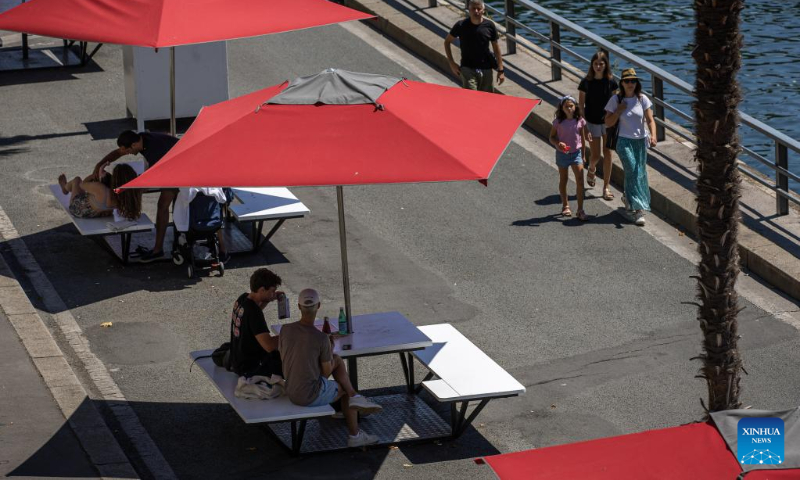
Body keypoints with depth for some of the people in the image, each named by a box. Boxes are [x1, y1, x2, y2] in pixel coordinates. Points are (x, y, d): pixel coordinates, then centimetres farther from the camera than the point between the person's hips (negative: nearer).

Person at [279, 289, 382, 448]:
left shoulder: (285, 329, -8)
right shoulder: (321, 338, -21)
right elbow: (327, 372, -9)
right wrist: (330, 350, 11)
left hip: (291, 391, 6)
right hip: (312, 395, -6)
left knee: (338, 360, 18)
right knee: (346, 391, 25)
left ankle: (355, 397, 17)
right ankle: (354, 436, 34)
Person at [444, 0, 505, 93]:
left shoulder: (489, 26, -2)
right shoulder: (461, 25, -7)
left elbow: (496, 48, 7)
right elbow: (447, 42, 7)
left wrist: (501, 71, 7)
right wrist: (451, 63, -2)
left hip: (486, 70, 3)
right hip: (468, 69, -3)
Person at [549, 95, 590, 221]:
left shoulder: (580, 121, -5)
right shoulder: (558, 122, -10)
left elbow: (582, 138, 6)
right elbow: (552, 137, -2)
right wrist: (558, 144, -24)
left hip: (576, 153, 1)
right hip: (562, 153, -1)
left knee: (580, 180, -10)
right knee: (563, 180, 14)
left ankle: (580, 210, -6)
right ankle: (565, 206, 31)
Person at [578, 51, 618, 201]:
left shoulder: (610, 81, -6)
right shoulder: (586, 82, -11)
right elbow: (581, 104, -7)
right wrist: (582, 124, -11)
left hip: (607, 121, 2)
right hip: (592, 122, -2)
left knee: (607, 154, 1)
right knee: (595, 156, 3)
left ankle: (606, 187, 9)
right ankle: (591, 170, 40)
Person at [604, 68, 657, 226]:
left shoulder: (642, 99, -2)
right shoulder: (616, 100, -5)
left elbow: (650, 120, -5)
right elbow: (608, 123, -1)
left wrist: (653, 135, -23)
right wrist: (619, 110, -15)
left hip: (641, 141, 3)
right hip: (625, 141, -3)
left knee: (640, 173, 9)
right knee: (632, 172, -14)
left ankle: (628, 199, 36)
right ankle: (638, 209, -13)